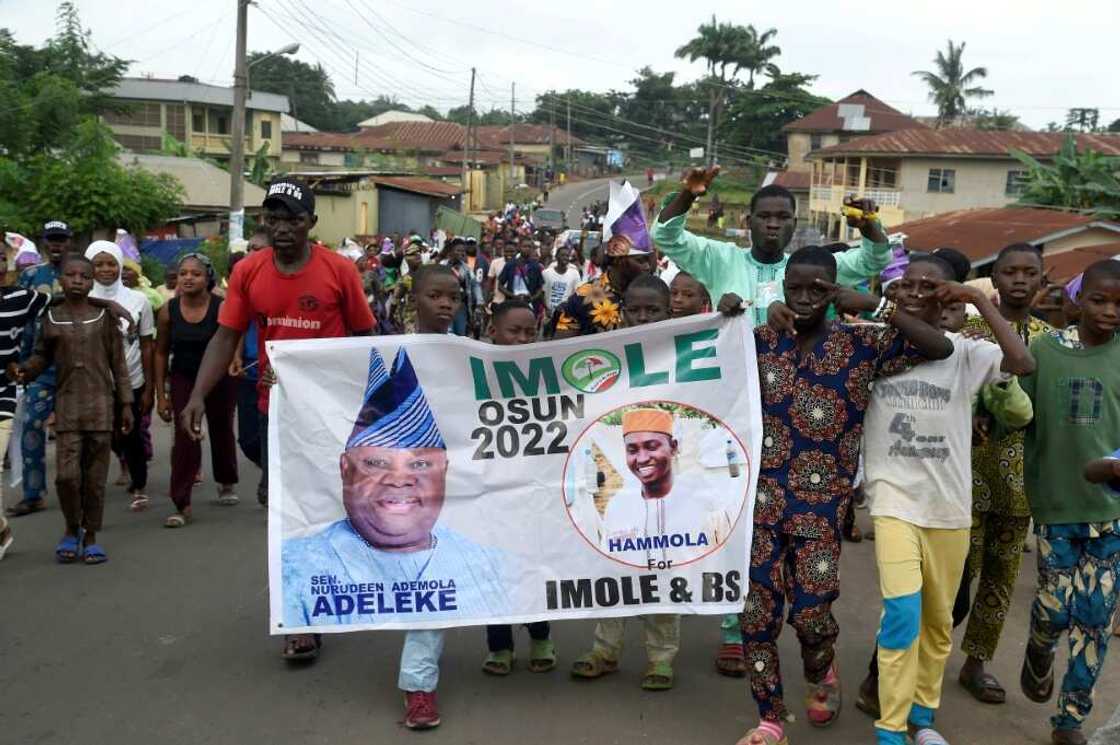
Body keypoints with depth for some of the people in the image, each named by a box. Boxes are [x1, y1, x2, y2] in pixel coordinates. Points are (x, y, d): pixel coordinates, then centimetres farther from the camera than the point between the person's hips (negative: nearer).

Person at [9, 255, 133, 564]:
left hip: (100, 403, 0)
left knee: (95, 476, 4)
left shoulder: (104, 316, 2)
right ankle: (71, 529, 15)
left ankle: (90, 536, 18)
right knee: (67, 474, -9)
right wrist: (23, 371, -10)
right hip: (67, 403, 0)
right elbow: (42, 356, 11)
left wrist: (126, 404, 3)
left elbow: (118, 364, 5)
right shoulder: (51, 318, 5)